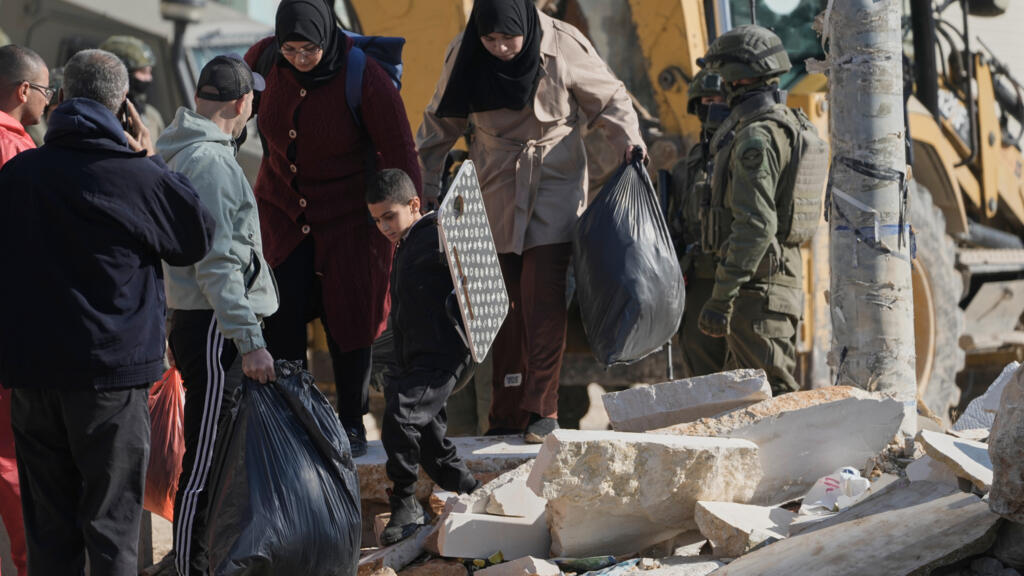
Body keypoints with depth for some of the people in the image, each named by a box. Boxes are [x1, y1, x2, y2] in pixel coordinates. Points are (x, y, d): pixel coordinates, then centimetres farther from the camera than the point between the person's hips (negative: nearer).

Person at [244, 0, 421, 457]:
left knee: (348, 317, 5)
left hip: (348, 216, -2)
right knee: (280, 319, -6)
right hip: (281, 209, 3)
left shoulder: (367, 81, -24)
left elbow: (400, 157, -15)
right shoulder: (264, 59, -13)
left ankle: (352, 423, 22)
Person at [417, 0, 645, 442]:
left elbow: (609, 99, 1)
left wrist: (630, 141, -15)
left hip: (555, 187, -3)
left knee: (542, 296, -13)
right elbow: (441, 124, 8)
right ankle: (507, 415, 9)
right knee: (506, 303, 3)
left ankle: (542, 408, -8)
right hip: (496, 191, 3)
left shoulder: (564, 46, -13)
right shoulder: (464, 54, -6)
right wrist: (427, 185, 8)